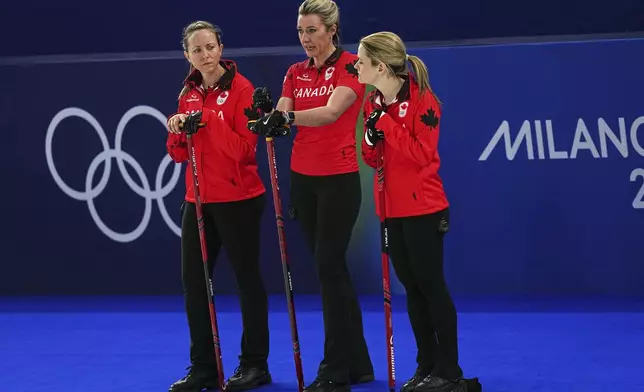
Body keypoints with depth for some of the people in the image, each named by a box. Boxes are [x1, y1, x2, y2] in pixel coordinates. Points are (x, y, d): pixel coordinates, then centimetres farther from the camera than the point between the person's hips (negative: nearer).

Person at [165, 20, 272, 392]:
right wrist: (177, 133, -8)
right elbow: (180, 155, 12)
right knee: (194, 280, 6)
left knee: (247, 278, 3)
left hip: (237, 199, -6)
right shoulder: (189, 93, 9)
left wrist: (210, 118, -24)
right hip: (199, 199, 6)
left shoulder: (240, 88, -10)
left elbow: (243, 149, -18)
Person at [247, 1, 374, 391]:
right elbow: (283, 118, 0)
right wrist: (269, 120, -24)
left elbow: (331, 112, -25)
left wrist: (288, 116, -40)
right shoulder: (295, 73, 10)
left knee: (330, 267, -8)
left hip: (339, 179, -7)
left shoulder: (350, 66, -9)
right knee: (332, 268, 11)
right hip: (303, 179, 7)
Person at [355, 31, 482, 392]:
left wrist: (386, 123, -21)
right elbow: (372, 159, 12)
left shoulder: (422, 101, -14)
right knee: (411, 286, 10)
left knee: (431, 284, -3)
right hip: (391, 209, 7)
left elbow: (421, 154, -21)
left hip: (423, 208, -7)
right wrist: (371, 138, -10)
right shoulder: (373, 103, 7)